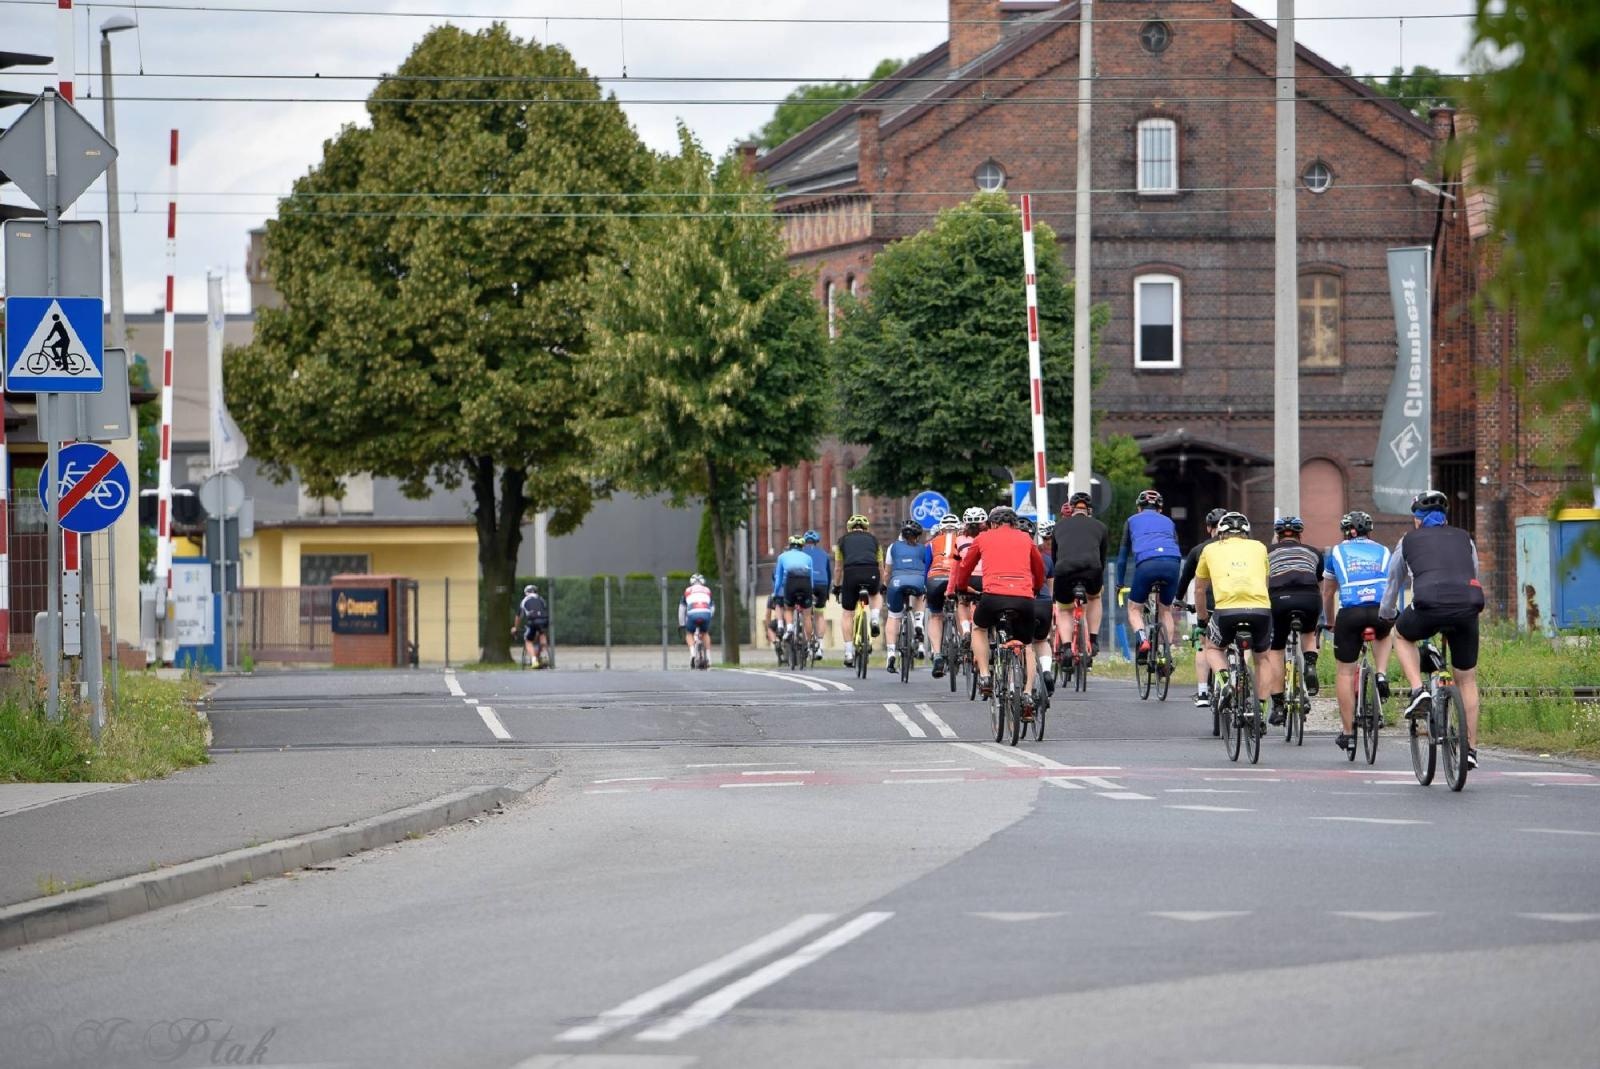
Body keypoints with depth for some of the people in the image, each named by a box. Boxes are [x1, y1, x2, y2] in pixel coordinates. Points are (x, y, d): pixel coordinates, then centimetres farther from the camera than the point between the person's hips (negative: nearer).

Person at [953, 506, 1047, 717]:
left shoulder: (983, 538, 19)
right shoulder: (1025, 539, 22)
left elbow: (965, 567, 27)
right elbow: (1040, 569, 34)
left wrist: (962, 588, 47)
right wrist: (1035, 588, 54)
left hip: (993, 596, -1)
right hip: (1024, 599, 1)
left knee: (979, 629, 30)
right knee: (1027, 646, 23)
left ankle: (984, 676, 16)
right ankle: (1027, 694, 8)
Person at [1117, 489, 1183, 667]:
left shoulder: (1132, 521, 28)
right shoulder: (1168, 522, 33)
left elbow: (1123, 554, 30)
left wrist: (1120, 584, 39)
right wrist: (1177, 591, 45)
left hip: (1146, 564, -2)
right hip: (1172, 563, 2)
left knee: (1134, 609, 15)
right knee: (1166, 610, 22)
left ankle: (1142, 640, -13)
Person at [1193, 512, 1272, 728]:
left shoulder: (1211, 550, 22)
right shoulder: (1258, 548, 24)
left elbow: (1199, 590, 33)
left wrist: (1203, 618, 50)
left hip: (1227, 610, -1)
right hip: (1261, 608, 1)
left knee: (1213, 649, 27)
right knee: (1261, 660, 26)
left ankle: (1224, 679, -3)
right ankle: (1260, 712, 19)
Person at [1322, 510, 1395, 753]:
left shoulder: (1337, 552, 23)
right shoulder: (1383, 552, 25)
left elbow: (1327, 593, 32)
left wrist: (1330, 622, 47)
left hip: (1350, 611, -1)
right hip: (1381, 610, 2)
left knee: (1345, 672, 10)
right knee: (1385, 634, 38)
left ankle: (1348, 732, 10)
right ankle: (1382, 676, 14)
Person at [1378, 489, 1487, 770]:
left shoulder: (1409, 541, 22)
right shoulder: (1464, 539, 27)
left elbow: (1394, 584, 33)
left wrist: (1385, 616, 52)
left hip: (1429, 606, -2)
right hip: (1467, 607, 2)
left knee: (1402, 635, 32)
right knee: (1467, 680, 18)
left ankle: (1418, 692, 11)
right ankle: (1470, 749, 17)